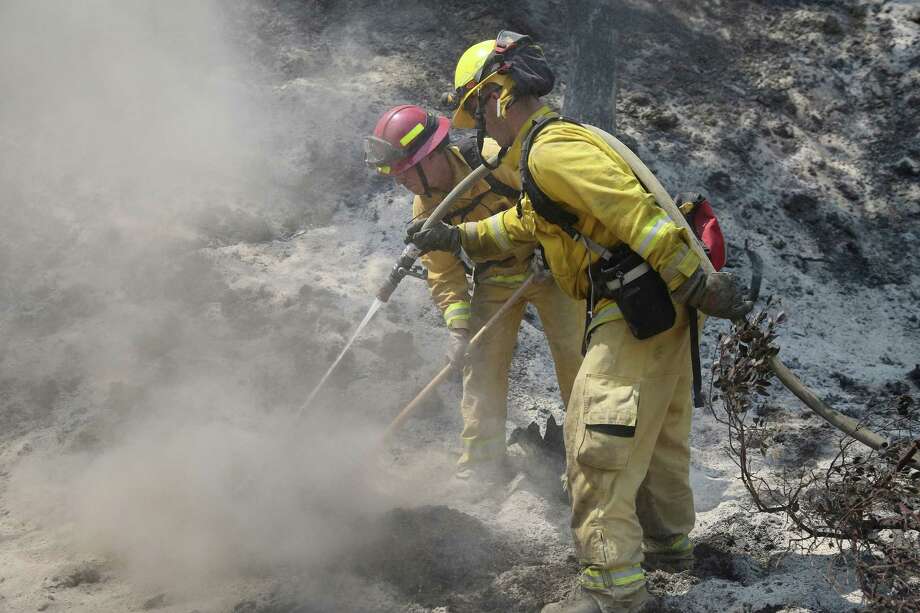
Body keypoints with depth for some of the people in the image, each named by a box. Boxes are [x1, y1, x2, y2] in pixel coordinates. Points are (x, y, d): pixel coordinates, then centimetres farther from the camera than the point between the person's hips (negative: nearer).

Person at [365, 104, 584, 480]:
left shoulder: (496, 160, -30)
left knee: (574, 357, -5)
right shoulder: (425, 208, -10)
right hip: (496, 282, 5)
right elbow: (444, 274, -7)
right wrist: (458, 327, -19)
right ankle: (480, 465, 6)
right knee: (481, 365, -2)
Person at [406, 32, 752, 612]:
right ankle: (669, 540, 39)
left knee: (598, 445, -10)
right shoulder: (555, 144, 19)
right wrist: (456, 237, 36)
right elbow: (521, 224, 37)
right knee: (655, 432, 23)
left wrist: (700, 288, -25)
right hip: (662, 310, 10)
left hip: (635, 314, -10)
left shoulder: (551, 150, -15)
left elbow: (635, 215, -24)